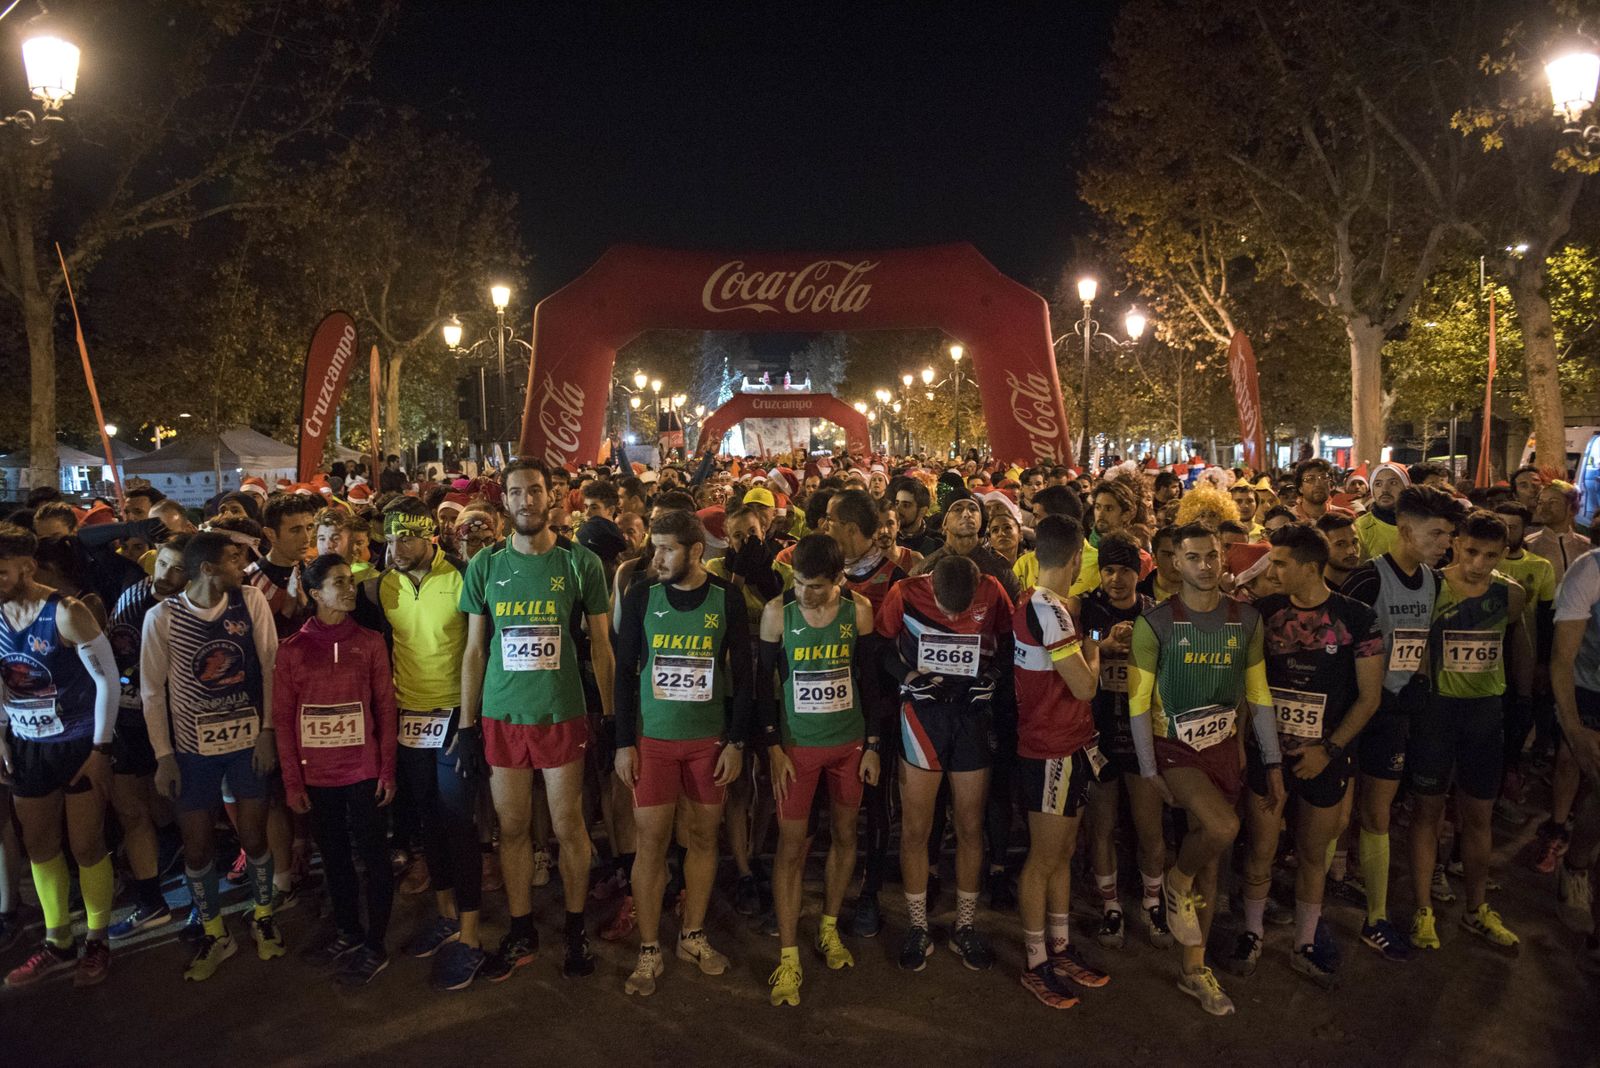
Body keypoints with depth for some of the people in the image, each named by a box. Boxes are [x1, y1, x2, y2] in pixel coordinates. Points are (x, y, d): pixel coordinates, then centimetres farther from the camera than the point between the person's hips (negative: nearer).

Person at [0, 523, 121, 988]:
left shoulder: (65, 613, -18)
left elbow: (108, 679, -15)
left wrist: (100, 749, -14)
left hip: (78, 746, -6)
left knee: (86, 848, 5)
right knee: (40, 848, 16)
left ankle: (98, 942, 23)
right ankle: (58, 943, 32)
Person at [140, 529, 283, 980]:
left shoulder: (250, 600, -8)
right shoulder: (162, 617, -10)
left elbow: (270, 667, -3)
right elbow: (152, 690, -2)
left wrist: (267, 730, -6)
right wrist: (163, 755, -3)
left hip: (247, 740, 0)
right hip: (192, 746, 0)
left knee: (254, 836, 9)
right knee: (196, 844, 8)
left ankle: (263, 917, 33)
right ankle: (215, 934, 29)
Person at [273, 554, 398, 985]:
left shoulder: (369, 642, 0)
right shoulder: (292, 649, 0)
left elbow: (385, 709, 0)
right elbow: (282, 718, 2)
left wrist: (388, 770, -3)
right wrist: (292, 781, -1)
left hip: (363, 772, -1)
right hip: (317, 776, 2)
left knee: (373, 855, 3)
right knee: (334, 857, 15)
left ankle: (375, 946, 16)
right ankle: (348, 932, 33)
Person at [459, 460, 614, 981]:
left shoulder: (580, 563, -1)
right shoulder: (485, 566, 4)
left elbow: (601, 645, 3)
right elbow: (474, 649, 7)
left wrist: (611, 716, 0)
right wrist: (467, 721, 4)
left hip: (562, 714, -2)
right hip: (501, 716, 2)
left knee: (569, 826, 6)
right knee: (512, 827, 11)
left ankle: (576, 931, 24)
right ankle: (521, 934, 27)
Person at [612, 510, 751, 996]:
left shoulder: (727, 599, -3)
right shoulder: (642, 596, -2)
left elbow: (742, 673, 1)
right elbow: (625, 671, 1)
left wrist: (736, 742, -2)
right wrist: (624, 742, -3)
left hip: (710, 738, 1)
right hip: (653, 738, -1)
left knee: (703, 836, 9)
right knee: (651, 841, 0)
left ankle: (693, 936, 27)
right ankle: (649, 951, 14)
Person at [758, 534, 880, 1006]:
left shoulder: (858, 611, -7)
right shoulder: (778, 612, -11)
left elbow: (869, 680, 1)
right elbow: (764, 683, -4)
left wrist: (873, 745, 1)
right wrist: (774, 748, -7)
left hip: (850, 743, 2)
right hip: (798, 745, -2)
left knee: (844, 834, 13)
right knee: (791, 846, -1)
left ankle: (829, 928, 34)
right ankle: (788, 958, 9)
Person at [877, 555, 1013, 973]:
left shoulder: (992, 591, -7)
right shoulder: (905, 594, -11)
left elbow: (1008, 641, 6)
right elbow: (880, 645, -1)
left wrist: (994, 673, -11)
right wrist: (907, 676, -16)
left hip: (972, 712, 2)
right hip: (922, 710, -1)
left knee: (971, 827, 9)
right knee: (915, 829, 4)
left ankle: (966, 927, 26)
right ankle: (917, 927, 20)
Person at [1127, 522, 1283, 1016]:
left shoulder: (1246, 620, 3)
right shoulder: (1155, 622, -9)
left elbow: (1259, 695, 8)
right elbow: (1139, 702, -7)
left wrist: (1273, 763, 6)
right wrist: (1149, 770, -9)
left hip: (1222, 748, 4)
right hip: (1174, 749, -4)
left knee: (1209, 862, 10)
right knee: (1223, 827, -28)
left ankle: (1194, 970, 25)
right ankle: (1177, 882, 5)